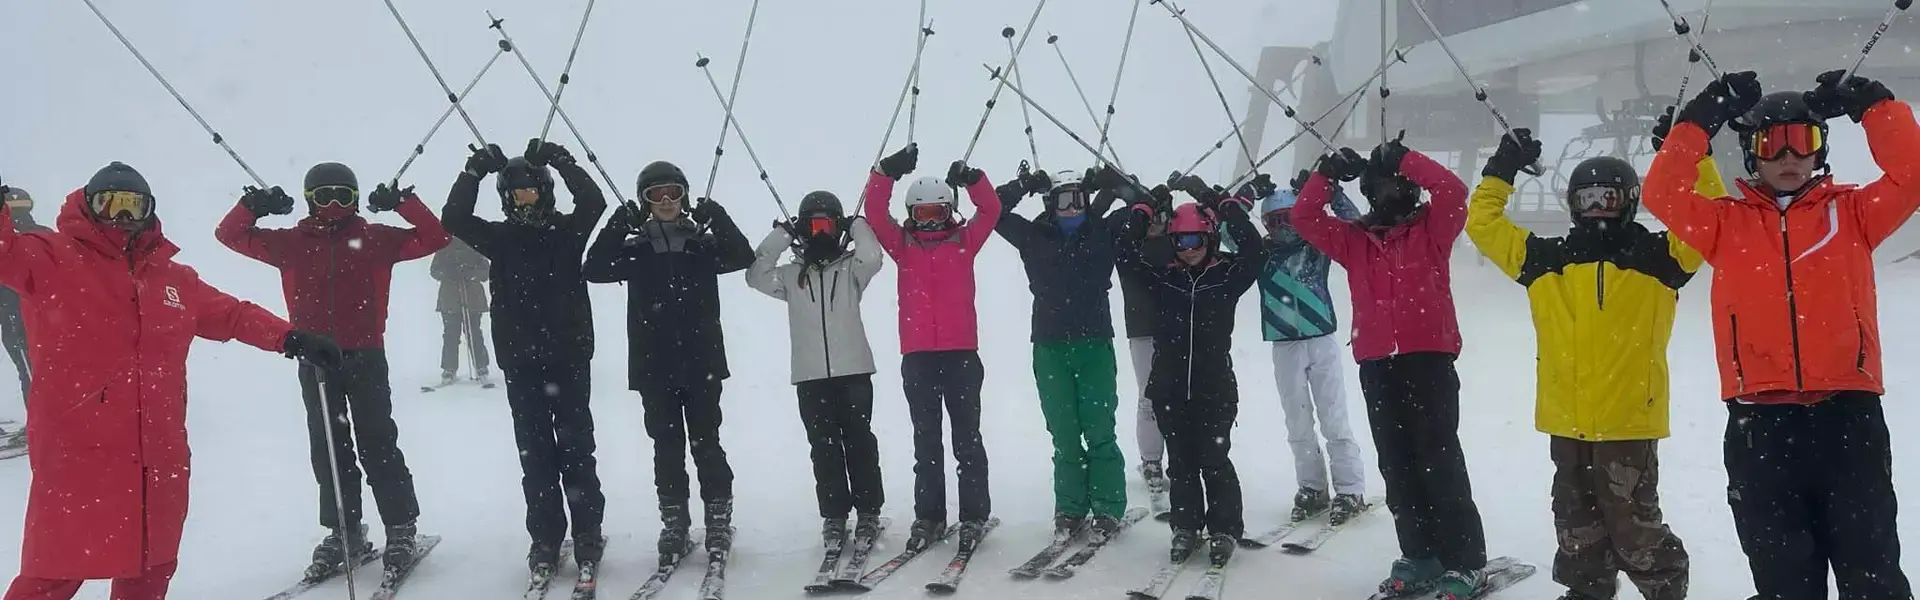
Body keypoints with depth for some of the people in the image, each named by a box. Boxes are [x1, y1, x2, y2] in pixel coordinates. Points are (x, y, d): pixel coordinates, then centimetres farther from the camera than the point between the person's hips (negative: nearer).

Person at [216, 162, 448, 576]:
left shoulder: (375, 240, 3)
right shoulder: (291, 243, 8)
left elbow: (435, 238, 0)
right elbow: (230, 235, 14)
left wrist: (403, 203, -10)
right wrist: (253, 206, -4)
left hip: (366, 356, -2)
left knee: (377, 444, -3)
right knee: (328, 448, 7)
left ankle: (401, 528, 6)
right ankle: (344, 531, 17)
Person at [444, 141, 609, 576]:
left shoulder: (567, 230, 4)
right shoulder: (500, 238, 9)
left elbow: (594, 202, -13)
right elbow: (454, 219, -4)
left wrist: (560, 160, -19)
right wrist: (476, 170, -11)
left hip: (569, 356, -2)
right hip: (521, 361, 2)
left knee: (576, 448, 1)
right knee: (535, 453, 5)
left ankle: (588, 536, 9)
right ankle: (545, 538, 11)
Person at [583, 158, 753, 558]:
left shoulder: (703, 243, 6)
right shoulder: (635, 250, 7)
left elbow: (744, 258, -9)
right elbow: (594, 270, -7)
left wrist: (718, 220, -18)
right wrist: (617, 228, -16)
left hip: (701, 360, -1)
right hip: (654, 364, 1)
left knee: (705, 442, 3)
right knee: (667, 446, 6)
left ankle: (719, 520, 12)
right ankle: (674, 523, 14)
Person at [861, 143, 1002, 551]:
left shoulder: (964, 241, 8)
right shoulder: (903, 245, 9)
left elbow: (991, 210, -2)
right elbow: (874, 213, -1)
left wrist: (971, 178, -16)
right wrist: (887, 173, -13)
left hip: (961, 352, -1)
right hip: (917, 356, 1)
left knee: (966, 437, 4)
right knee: (926, 440, 8)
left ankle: (974, 515, 11)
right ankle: (928, 517, 14)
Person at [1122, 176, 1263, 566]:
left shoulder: (1227, 274, -1)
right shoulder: (1163, 275, 4)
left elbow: (1255, 251, -16)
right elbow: (1129, 247, -1)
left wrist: (1217, 201, -17)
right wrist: (1150, 204, -7)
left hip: (1215, 387, -2)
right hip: (1169, 387, 2)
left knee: (1214, 460, 0)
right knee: (1181, 462, 11)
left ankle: (1224, 530, 15)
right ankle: (1186, 527, 23)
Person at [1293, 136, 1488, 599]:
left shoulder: (1430, 230, 5)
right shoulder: (1355, 240, 15)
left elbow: (1454, 193, -13)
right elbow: (1305, 218, 11)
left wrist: (1403, 158, -11)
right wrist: (1328, 174, -1)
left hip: (1429, 360, -4)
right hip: (1377, 366, 4)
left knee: (1440, 462, -5)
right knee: (1397, 467, 7)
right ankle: (1420, 558, 15)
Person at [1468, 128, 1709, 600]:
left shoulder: (1657, 258, 0)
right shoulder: (1546, 260, 7)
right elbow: (1483, 224, 11)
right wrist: (1501, 171, 6)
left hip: (1630, 422, -3)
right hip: (1567, 423, 3)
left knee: (1633, 526, 4)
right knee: (1577, 527, 16)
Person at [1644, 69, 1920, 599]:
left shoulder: (1850, 212, 11)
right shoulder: (1727, 222, 10)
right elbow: (1662, 194, -3)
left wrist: (1869, 102, -2)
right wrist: (1703, 118, -4)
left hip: (1849, 415, 0)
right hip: (1760, 422, 0)